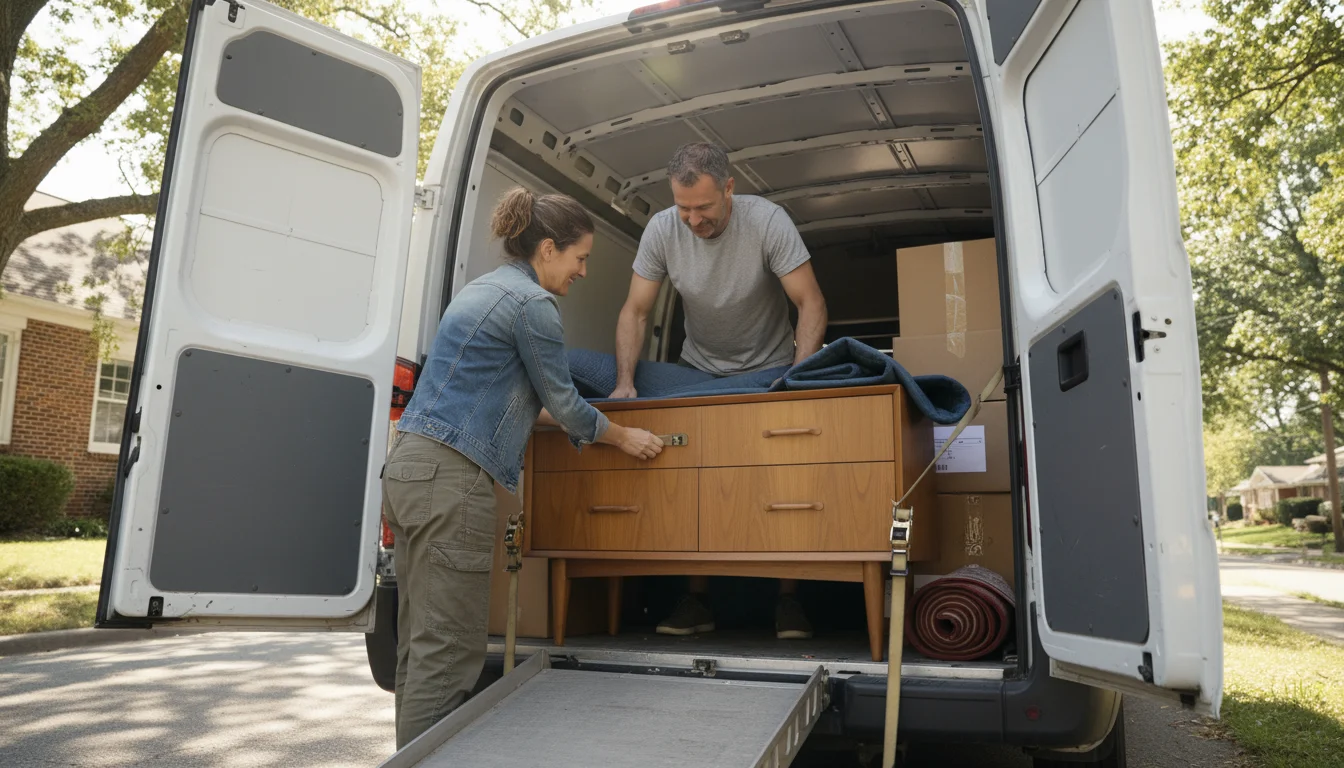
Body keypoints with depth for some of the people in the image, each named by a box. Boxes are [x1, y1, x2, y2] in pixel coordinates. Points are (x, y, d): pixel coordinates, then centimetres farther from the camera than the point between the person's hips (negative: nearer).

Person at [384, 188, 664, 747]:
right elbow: (562, 403, -3)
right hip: (450, 476, -10)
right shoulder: (531, 302, -8)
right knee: (449, 649, -5)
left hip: (408, 467, 10)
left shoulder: (484, 288, 20)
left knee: (419, 644, 13)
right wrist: (622, 437, 13)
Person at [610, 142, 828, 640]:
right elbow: (635, 312, -9)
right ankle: (697, 602, 7)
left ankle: (788, 600, 7)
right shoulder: (661, 230, -15)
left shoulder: (767, 221, -23)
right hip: (699, 369, 2)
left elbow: (811, 304, -21)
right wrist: (624, 382, -21)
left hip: (769, 368, -2)